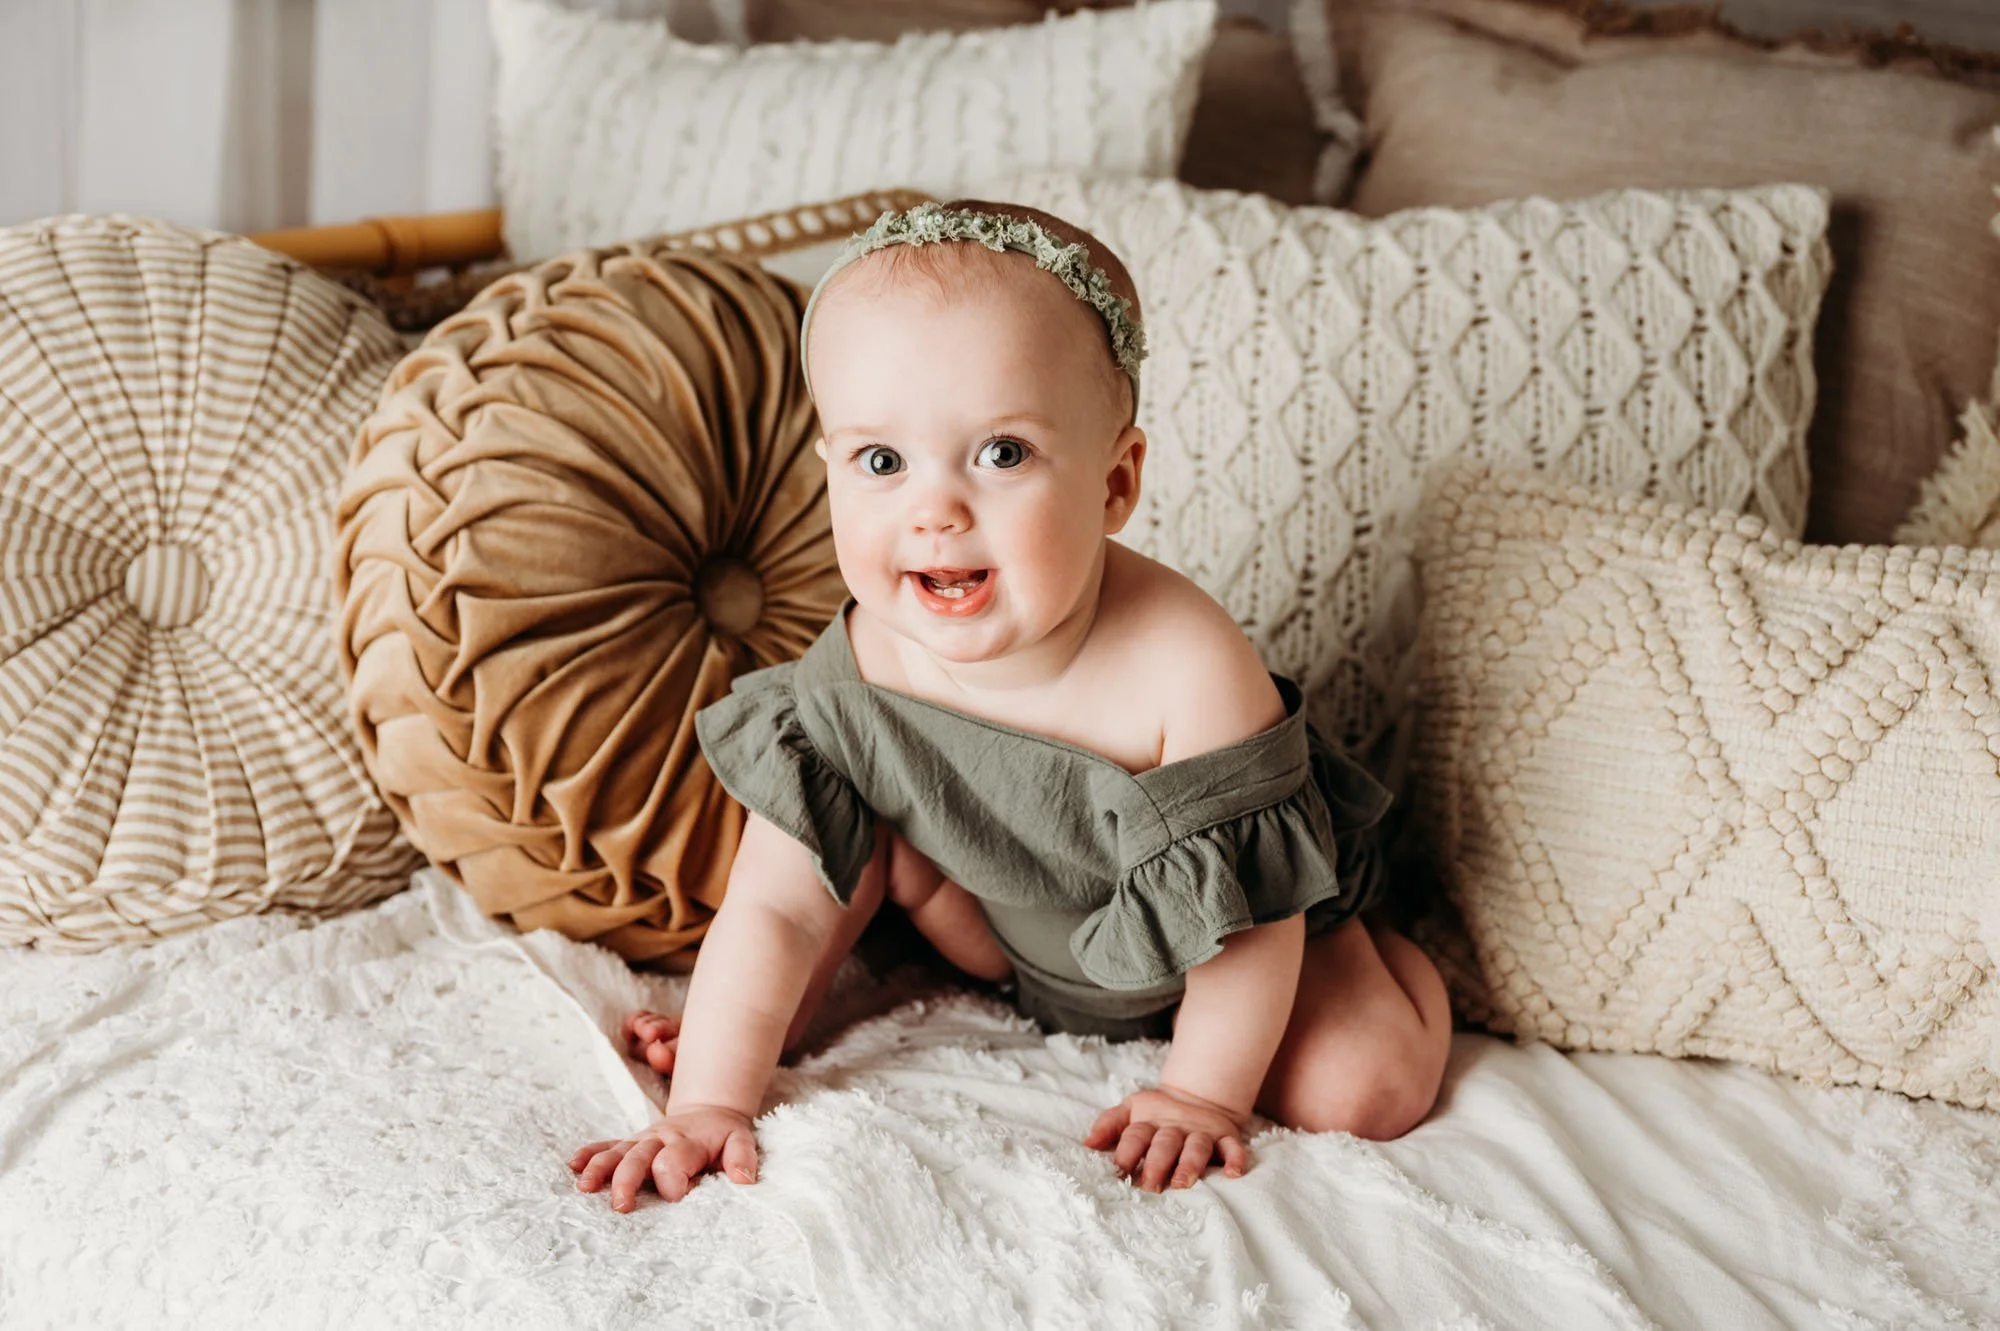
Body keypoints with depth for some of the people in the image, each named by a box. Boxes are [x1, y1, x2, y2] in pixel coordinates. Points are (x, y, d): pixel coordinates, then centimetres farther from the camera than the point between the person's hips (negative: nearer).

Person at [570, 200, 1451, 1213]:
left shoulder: (1187, 670, -41)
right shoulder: (853, 679, -29)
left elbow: (1248, 906, -28)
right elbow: (775, 908, -20)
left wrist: (1200, 1093, -19)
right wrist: (711, 1100, -26)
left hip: (1258, 914, -3)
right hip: (1029, 934, 4)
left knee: (1366, 1091, -15)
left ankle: (1365, 939, 15)